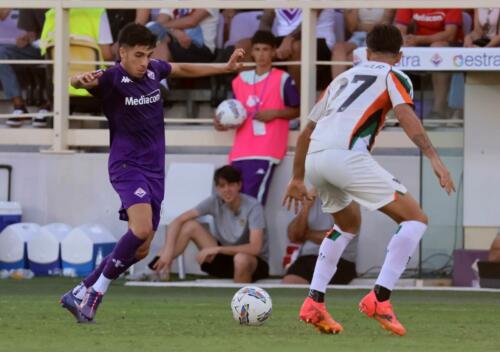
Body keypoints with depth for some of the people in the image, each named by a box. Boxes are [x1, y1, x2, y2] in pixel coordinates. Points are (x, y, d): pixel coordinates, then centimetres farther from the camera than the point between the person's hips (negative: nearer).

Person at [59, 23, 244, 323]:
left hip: (155, 170, 7)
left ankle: (80, 295, 18)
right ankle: (97, 291, -15)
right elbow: (79, 82, -35)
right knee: (142, 230, -30)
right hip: (128, 166, -7)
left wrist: (225, 68, 30)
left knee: (140, 250, 5)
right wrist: (81, 80, -59)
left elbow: (183, 70, 26)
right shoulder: (112, 79, -15)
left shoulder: (153, 70, 5)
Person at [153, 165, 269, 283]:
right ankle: (157, 270, -16)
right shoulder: (215, 202, -10)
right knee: (190, 225, -14)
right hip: (225, 256, 4)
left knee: (241, 259, -42)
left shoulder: (253, 207, -23)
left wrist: (217, 249, -35)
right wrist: (168, 250, -30)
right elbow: (179, 221, -14)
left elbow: (255, 248, -33)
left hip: (254, 262, -4)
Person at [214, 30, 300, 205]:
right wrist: (223, 123, 5)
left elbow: (297, 110, 4)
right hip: (241, 151, 6)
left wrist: (275, 113, -11)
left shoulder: (283, 79, 0)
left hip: (265, 151, -6)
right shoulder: (240, 80, 15)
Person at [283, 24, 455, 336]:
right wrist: (434, 158, -16)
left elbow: (306, 132, 36)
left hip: (314, 158, 7)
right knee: (415, 219, 0)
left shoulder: (344, 78, 33)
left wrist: (298, 178, 46)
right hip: (346, 155, -7)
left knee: (349, 225, 32)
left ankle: (314, 303, 21)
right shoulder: (393, 76, 14)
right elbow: (405, 114, -7)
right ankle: (379, 299, -14)